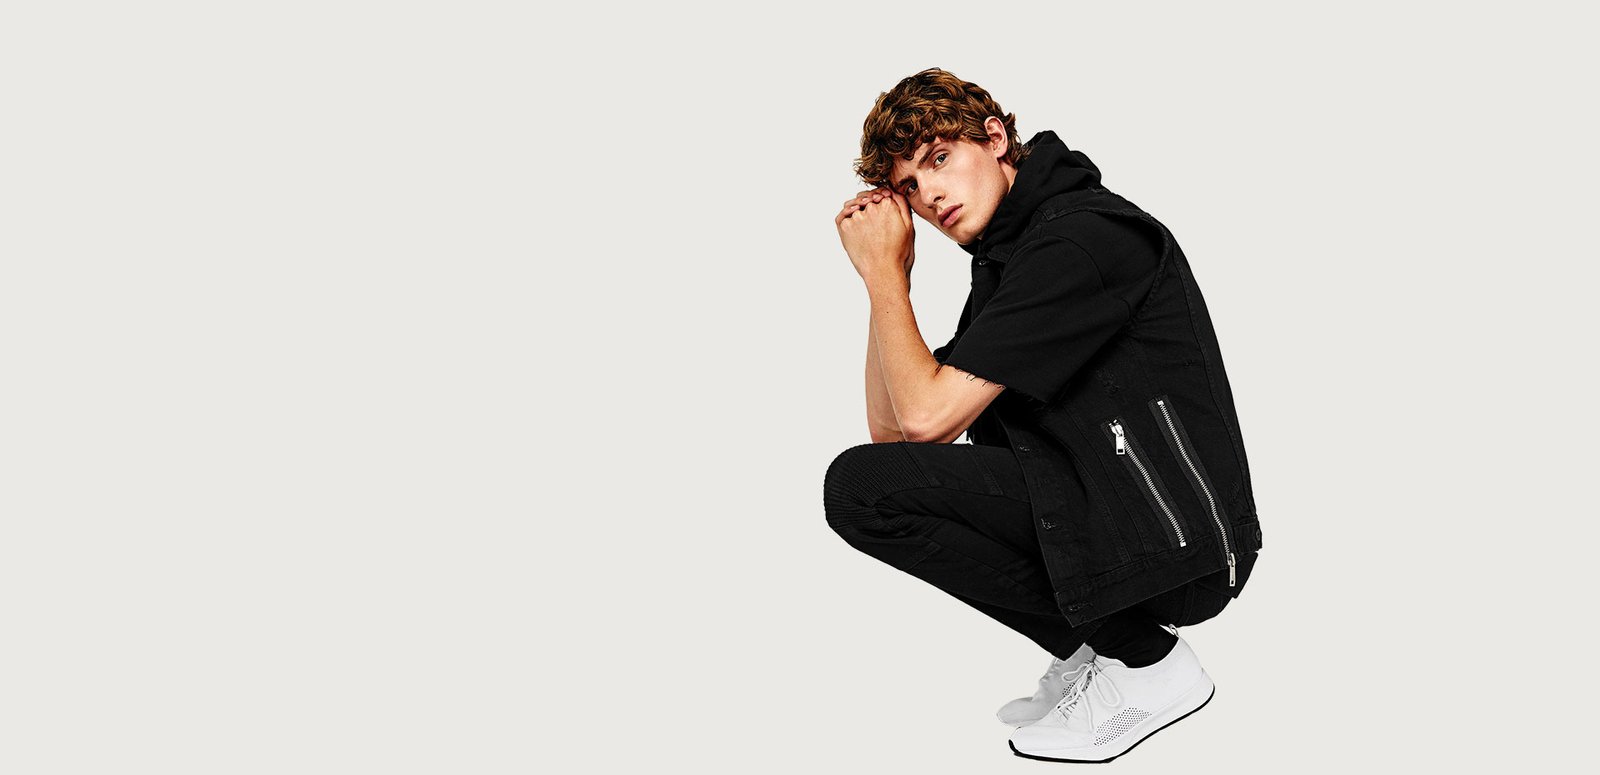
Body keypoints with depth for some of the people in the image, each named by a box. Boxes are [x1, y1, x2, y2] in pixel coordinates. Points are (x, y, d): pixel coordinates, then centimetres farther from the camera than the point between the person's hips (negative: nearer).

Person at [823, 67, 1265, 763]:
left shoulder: (1080, 236, -15)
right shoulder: (1005, 261, 16)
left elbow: (928, 415, -18)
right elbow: (891, 429, 16)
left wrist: (882, 272, -5)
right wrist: (888, 273, 9)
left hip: (1179, 543, -10)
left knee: (861, 486, -16)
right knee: (876, 472, 19)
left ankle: (1145, 659, -7)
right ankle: (1093, 643, 11)